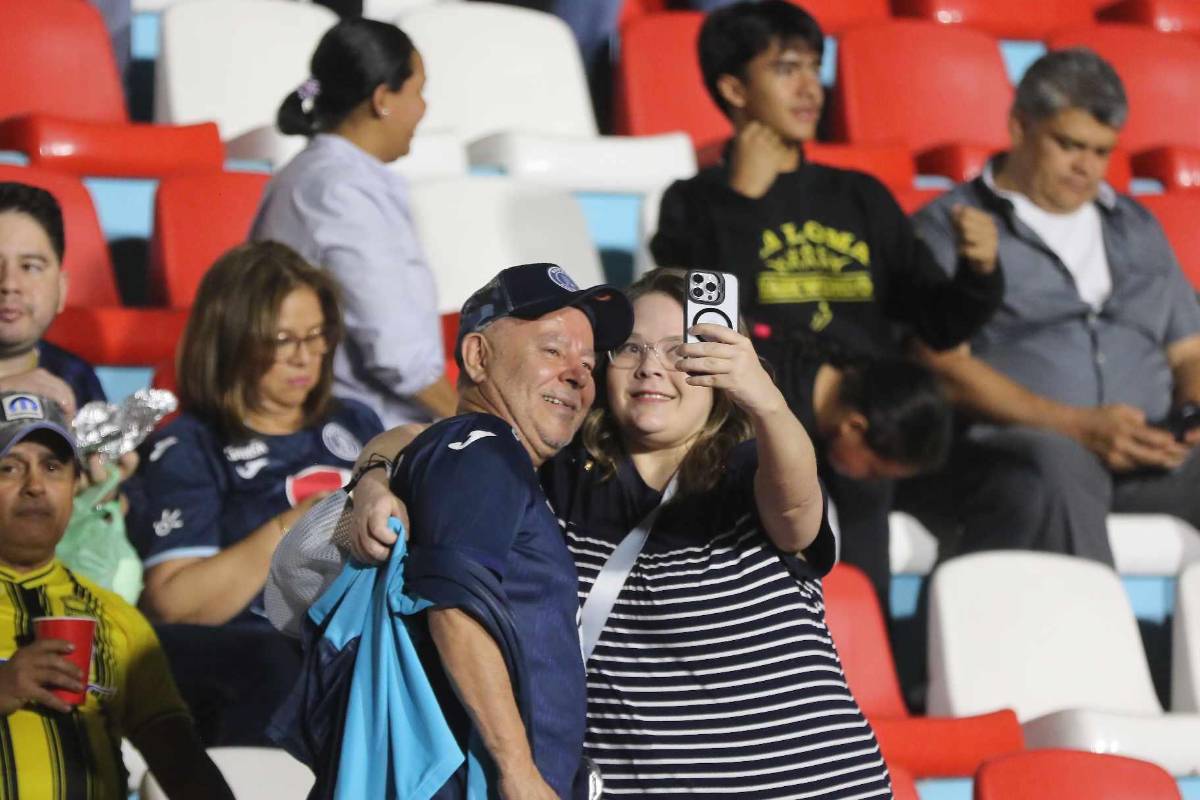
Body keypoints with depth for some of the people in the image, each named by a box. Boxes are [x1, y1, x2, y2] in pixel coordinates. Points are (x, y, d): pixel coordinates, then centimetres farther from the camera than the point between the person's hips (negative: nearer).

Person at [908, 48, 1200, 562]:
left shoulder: (1136, 228, 29)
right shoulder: (950, 226, 10)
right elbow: (943, 366, -4)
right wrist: (1076, 427, -14)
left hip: (1148, 454, 5)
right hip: (1007, 446, -5)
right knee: (1059, 464, -40)